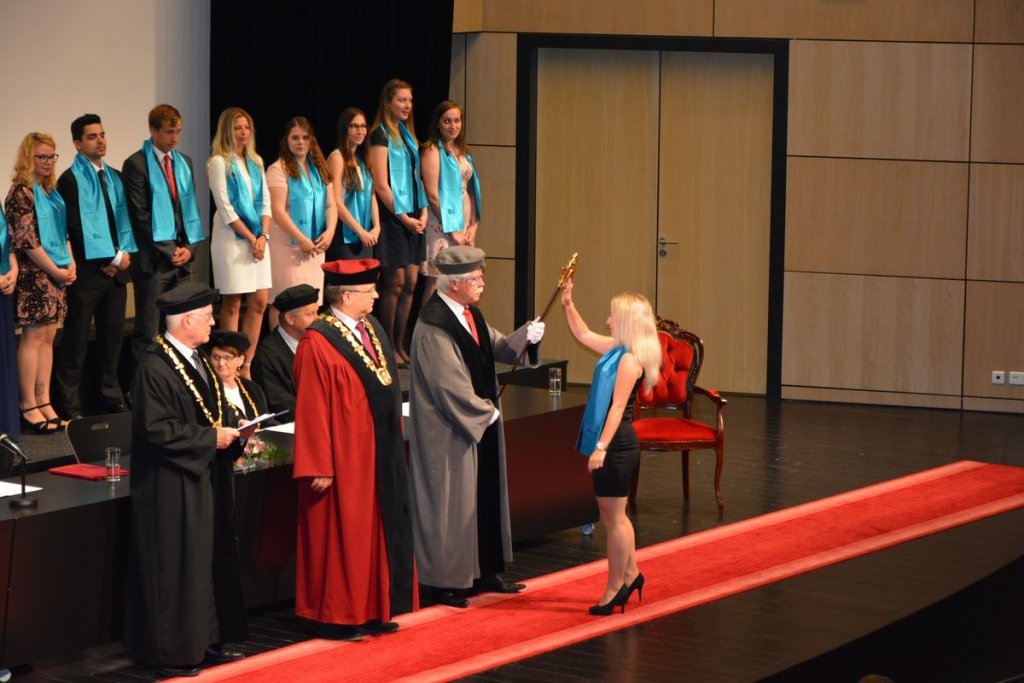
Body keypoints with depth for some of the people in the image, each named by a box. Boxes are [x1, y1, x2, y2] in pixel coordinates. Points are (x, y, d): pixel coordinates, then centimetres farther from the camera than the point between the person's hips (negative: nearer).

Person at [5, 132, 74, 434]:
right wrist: (56, 270, -12)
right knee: (33, 337, -5)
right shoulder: (22, 192, -11)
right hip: (34, 273, -8)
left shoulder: (51, 191, 14)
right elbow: (26, 240, -16)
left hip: (57, 273, 8)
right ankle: (29, 407, -2)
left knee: (47, 338, 8)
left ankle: (44, 402, 11)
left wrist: (71, 263, 5)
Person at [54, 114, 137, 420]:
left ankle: (110, 395, 20)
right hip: (88, 269, -6)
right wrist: (106, 260, -13)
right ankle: (69, 403, 4)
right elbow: (77, 226, -13)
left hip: (117, 268, 6)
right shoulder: (71, 179, -7)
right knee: (77, 337, -1)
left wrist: (124, 253, -4)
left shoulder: (114, 176, 15)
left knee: (113, 333, 11)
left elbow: (123, 217, 12)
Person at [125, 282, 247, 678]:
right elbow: (157, 428, -24)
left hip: (207, 479, 9)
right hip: (173, 486, -9)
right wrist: (211, 438, -19)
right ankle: (172, 652, 6)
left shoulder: (199, 361, 11)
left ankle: (208, 639, 23)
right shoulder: (155, 366, -18)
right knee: (175, 567, -2)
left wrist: (232, 432, 0)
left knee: (213, 560, 14)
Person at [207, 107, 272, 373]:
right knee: (232, 304, -3)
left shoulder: (255, 162, 14)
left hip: (257, 238, 6)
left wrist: (263, 236, -4)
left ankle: (247, 365, 10)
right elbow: (225, 207, -10)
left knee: (259, 302, 3)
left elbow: (265, 201, 11)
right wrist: (250, 238, -11)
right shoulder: (219, 162, -5)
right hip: (232, 239, -6)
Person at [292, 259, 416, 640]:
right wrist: (319, 467, -20)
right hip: (345, 458, -9)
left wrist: (395, 442, 15)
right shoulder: (318, 344, -18)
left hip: (380, 455, 9)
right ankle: (336, 618, 12)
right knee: (342, 536, 1)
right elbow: (311, 410, -19)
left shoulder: (372, 329, 8)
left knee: (378, 533, 14)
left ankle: (372, 612, 24)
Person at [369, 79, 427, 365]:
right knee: (396, 282, -6)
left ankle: (400, 345, 13)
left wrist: (423, 212, 4)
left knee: (411, 282, 6)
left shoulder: (408, 134, 16)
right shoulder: (381, 135, -8)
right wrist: (404, 217, -14)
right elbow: (381, 185, -13)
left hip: (412, 217, 8)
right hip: (392, 216, -8)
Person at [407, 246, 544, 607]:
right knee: (451, 503, 0)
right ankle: (446, 581, 10)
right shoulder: (434, 326, -21)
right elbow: (449, 384, -21)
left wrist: (525, 335, -7)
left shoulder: (471, 315, 8)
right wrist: (486, 412, -12)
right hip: (450, 431, -9)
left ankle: (484, 571, 24)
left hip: (481, 423, 9)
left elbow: (497, 350, 11)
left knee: (486, 497, 14)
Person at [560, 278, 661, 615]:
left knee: (613, 518, -2)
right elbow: (584, 335, 27)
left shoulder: (629, 360, -18)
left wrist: (602, 447, -25)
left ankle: (614, 589, 5)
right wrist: (568, 304, 19)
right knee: (614, 516, 19)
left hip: (617, 445, -10)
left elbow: (617, 407, -22)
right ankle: (630, 574, 30)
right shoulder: (615, 350, 10)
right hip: (611, 444, 10)